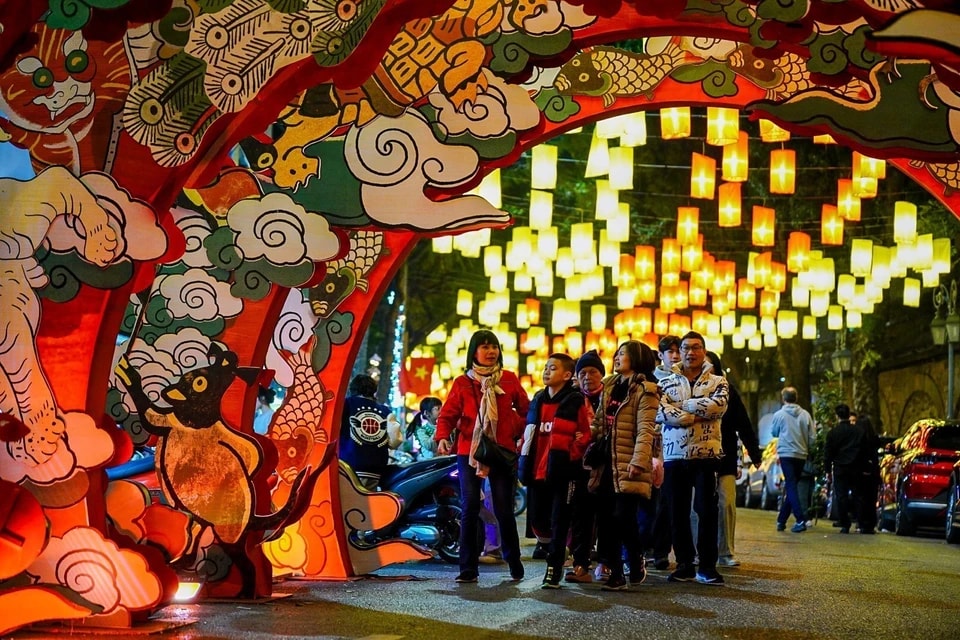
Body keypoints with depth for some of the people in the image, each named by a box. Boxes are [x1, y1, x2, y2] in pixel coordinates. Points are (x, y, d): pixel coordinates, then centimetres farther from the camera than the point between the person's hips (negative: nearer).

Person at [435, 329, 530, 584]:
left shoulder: (510, 379, 6)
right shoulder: (462, 383, 3)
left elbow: (525, 409, 14)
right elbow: (448, 414, -4)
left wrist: (519, 432, 3)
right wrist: (442, 437, -20)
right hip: (468, 452, 0)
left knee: (504, 511, -1)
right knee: (469, 509, -3)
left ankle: (514, 565, 16)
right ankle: (468, 568, 4)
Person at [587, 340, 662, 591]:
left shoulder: (644, 390, -5)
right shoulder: (609, 385, 18)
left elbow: (645, 429, -14)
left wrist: (638, 461, -24)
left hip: (627, 465, -7)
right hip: (606, 462, 7)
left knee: (623, 517, -11)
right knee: (605, 519, 5)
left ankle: (636, 562, 13)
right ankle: (615, 572, 11)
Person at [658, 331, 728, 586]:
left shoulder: (717, 382, 8)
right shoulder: (666, 383, 10)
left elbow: (718, 405, -13)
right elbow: (661, 413, -8)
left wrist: (681, 406, -8)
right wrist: (700, 413, -13)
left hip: (707, 455, -1)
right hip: (675, 455, 2)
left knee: (707, 511, -2)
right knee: (678, 512, 4)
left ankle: (707, 566, 6)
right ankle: (684, 565, 12)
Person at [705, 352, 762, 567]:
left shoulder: (727, 390, 4)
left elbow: (743, 424, 4)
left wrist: (755, 453, 1)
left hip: (725, 458, 1)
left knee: (727, 503, -6)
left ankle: (726, 552, 2)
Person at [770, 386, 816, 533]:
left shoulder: (779, 415, -5)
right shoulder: (805, 414, 1)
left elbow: (773, 432, 10)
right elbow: (812, 437, 2)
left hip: (786, 454, -3)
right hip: (801, 455, 3)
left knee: (791, 487, -4)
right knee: (791, 487, 13)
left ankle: (801, 519, -17)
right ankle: (782, 519, 19)